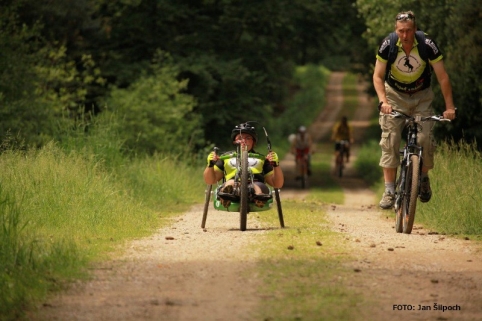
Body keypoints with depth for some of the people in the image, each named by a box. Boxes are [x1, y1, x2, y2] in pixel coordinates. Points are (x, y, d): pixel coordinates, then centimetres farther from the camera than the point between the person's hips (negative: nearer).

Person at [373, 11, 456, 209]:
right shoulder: (388, 46, -21)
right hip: (395, 96, 0)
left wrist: (449, 107, -22)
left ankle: (424, 177, 14)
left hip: (421, 96, 0)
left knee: (425, 139, -14)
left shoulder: (427, 45, -23)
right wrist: (383, 101, -31)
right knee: (390, 141, -13)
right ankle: (389, 190, -11)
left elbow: (442, 77, -18)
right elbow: (377, 76, -15)